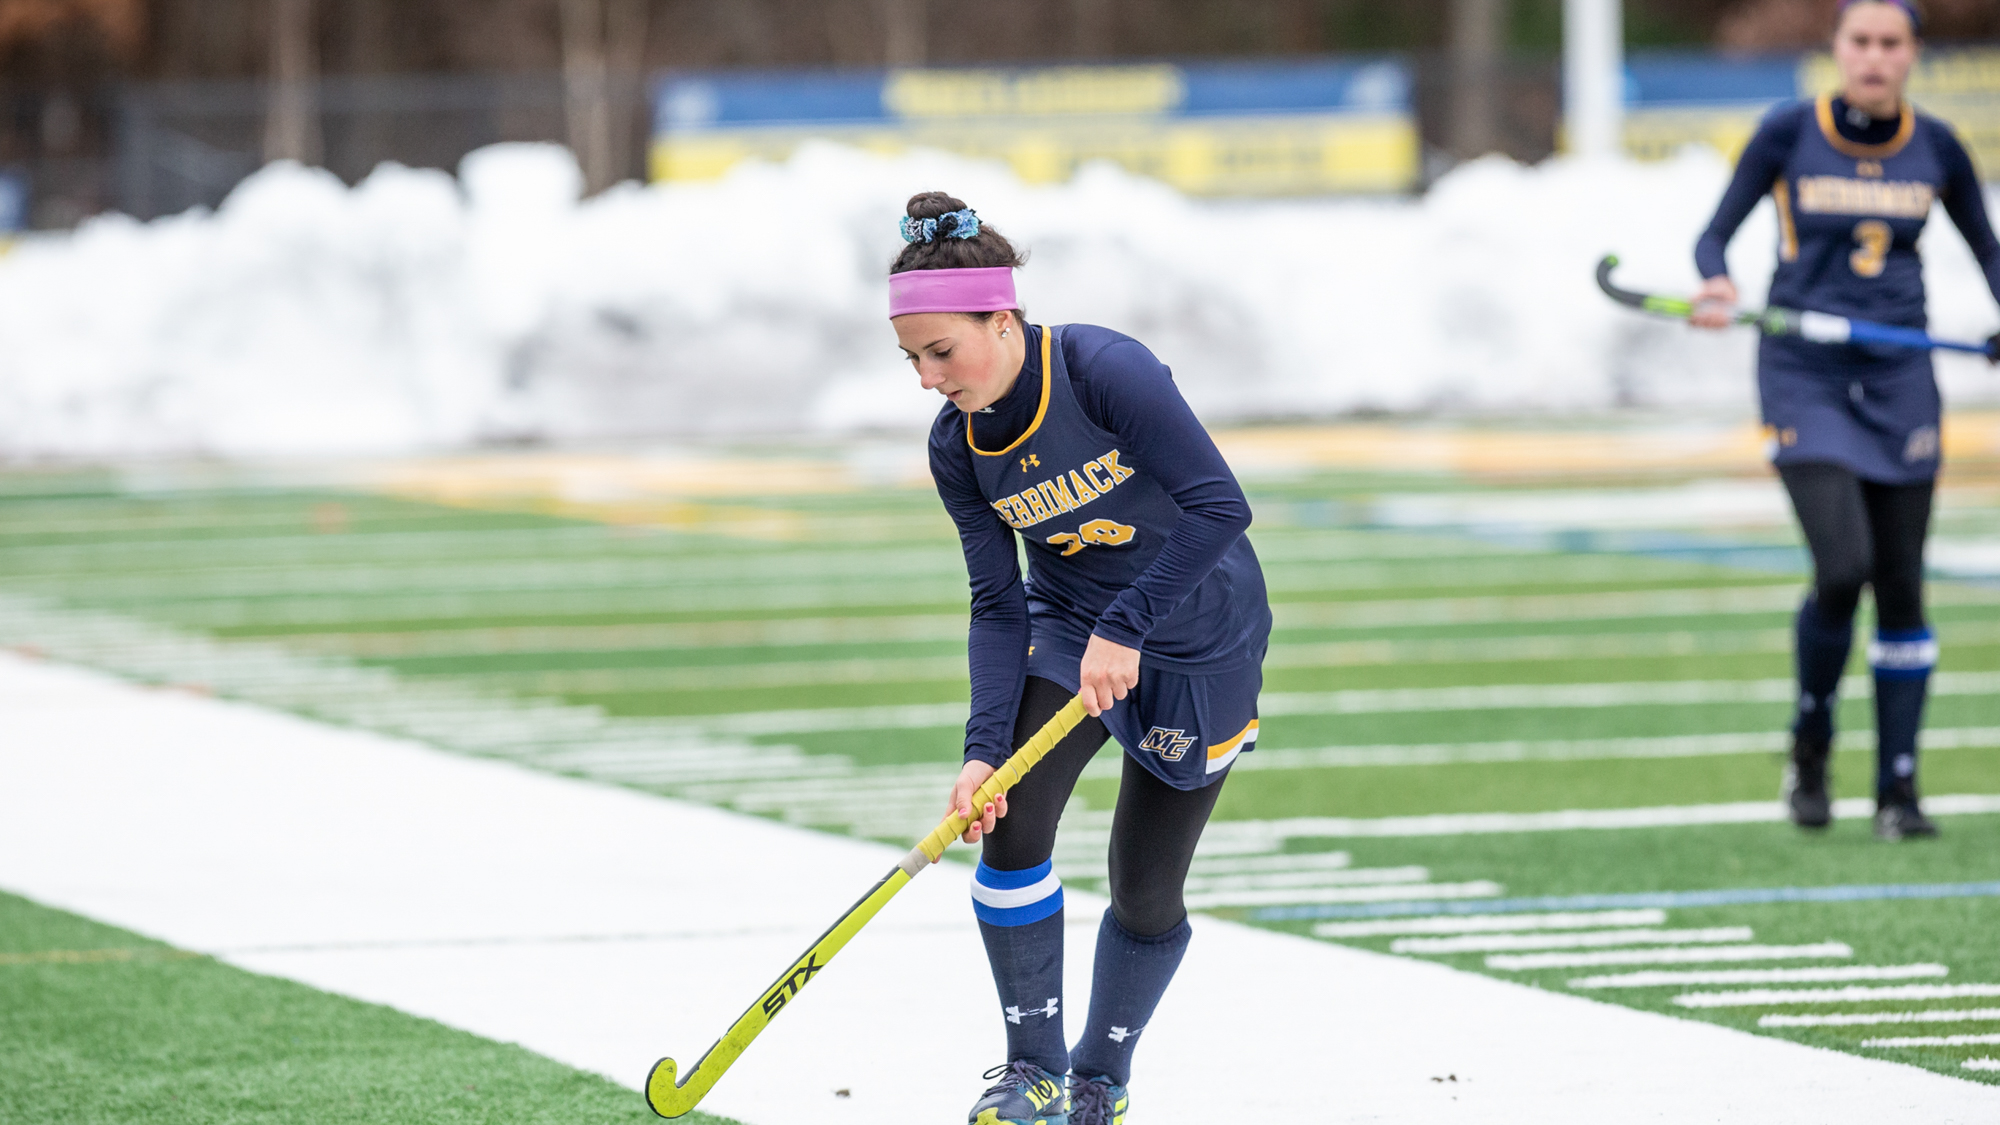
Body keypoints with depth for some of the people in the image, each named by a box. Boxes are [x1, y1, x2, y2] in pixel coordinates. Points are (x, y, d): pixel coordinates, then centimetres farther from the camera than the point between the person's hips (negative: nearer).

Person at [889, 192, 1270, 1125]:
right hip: (1068, 625, 4)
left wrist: (1125, 628, -32)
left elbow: (1219, 506, -29)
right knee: (1010, 826, -16)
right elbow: (997, 605, -7)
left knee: (1145, 892, 2)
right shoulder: (958, 449, -10)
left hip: (1198, 637, -4)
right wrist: (984, 748, -19)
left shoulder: (1104, 370, -28)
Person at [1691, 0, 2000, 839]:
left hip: (1898, 381, 3)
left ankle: (1898, 788, 12)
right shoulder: (1788, 134, -5)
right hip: (1803, 376, -3)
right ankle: (1809, 746, 7)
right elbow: (1714, 235, 0)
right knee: (1842, 568, -18)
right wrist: (1716, 285, -22)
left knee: (1901, 587, 2)